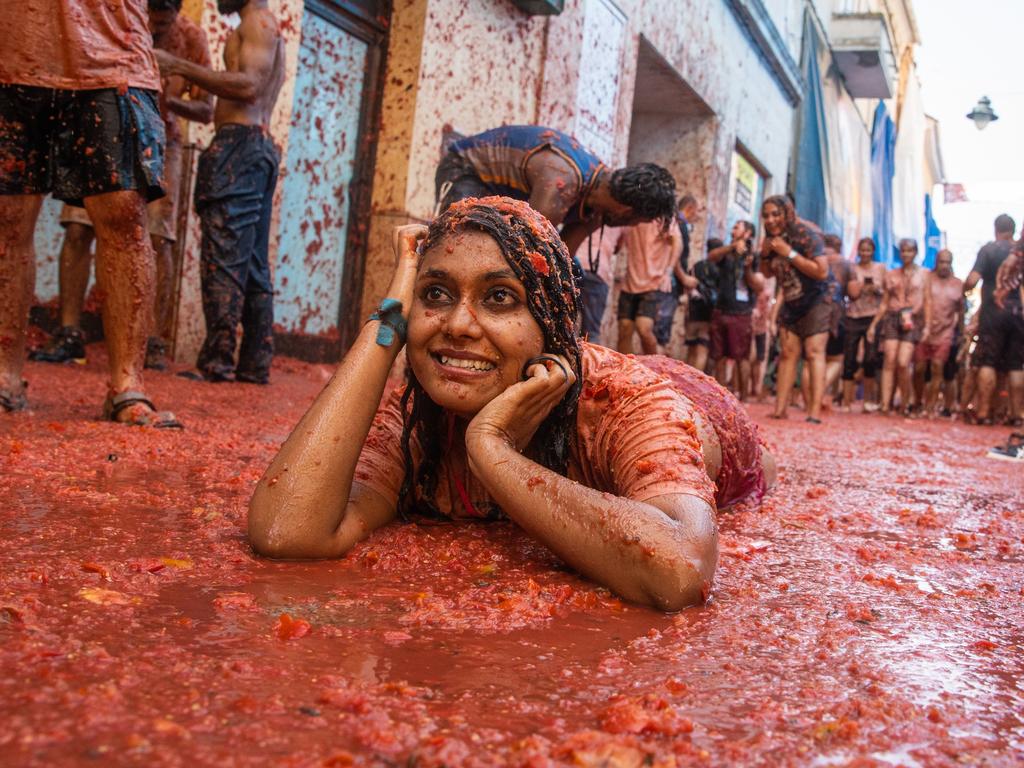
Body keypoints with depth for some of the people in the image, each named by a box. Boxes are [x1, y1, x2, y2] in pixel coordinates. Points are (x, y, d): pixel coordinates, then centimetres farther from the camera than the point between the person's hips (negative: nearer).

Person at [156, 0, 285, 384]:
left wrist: (180, 66, -18)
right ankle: (255, 363, 8)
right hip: (262, 147, 10)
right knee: (253, 264, 7)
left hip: (240, 142, -10)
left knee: (223, 256, -14)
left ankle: (218, 360, -17)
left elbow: (249, 87, -16)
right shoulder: (269, 34, 28)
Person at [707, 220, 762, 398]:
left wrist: (748, 269, -18)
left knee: (741, 357, -6)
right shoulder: (727, 253, 14)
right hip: (720, 311, 4)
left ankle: (742, 397, -3)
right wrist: (732, 247, -23)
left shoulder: (754, 257, 4)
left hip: (741, 314, -4)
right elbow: (711, 256, -8)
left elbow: (759, 287, -2)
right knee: (720, 356, 5)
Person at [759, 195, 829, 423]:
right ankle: (780, 409, -1)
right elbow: (768, 273, 14)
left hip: (815, 302, -7)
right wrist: (765, 254, -7)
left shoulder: (805, 234, -18)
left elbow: (822, 271, -26)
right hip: (790, 304, 7)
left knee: (814, 353, -13)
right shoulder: (772, 238, 2)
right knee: (788, 353, 2)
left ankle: (815, 412, -18)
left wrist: (790, 253, -28)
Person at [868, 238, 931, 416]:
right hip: (892, 319, 2)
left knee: (903, 363, -13)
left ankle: (906, 403, 4)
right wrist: (873, 324, 10)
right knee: (889, 361, -10)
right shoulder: (891, 275, 16)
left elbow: (927, 301, 5)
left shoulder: (923, 274, 9)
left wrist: (927, 326, -4)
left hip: (912, 321, -2)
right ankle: (885, 404, -13)